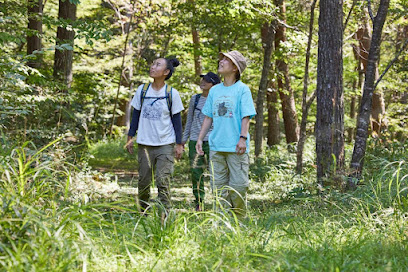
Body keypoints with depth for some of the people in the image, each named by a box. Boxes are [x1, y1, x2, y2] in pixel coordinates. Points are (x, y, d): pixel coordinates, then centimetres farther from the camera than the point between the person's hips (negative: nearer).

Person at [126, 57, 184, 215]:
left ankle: (164, 216, -8)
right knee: (144, 181, 7)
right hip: (144, 144, 3)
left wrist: (179, 144, 0)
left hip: (165, 144, -3)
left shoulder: (172, 94, -2)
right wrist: (130, 138, 9)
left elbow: (176, 119, 3)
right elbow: (136, 115, 12)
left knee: (163, 181, -10)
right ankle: (143, 213, 23)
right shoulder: (142, 90, 5)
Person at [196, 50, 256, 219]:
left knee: (238, 185, -5)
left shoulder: (242, 89, -1)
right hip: (216, 146, 5)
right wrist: (200, 139, 13)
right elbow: (208, 117, 18)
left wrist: (243, 138, -17)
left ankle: (239, 219, 9)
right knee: (218, 185, 5)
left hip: (236, 147, -5)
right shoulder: (214, 90, 15)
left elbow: (246, 116, -6)